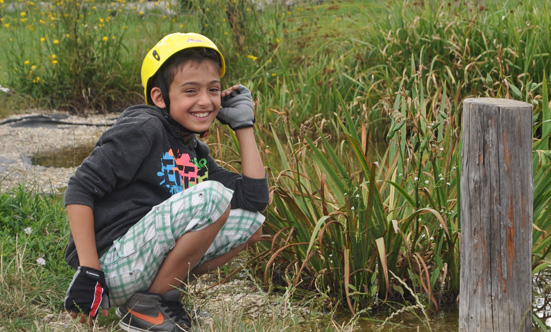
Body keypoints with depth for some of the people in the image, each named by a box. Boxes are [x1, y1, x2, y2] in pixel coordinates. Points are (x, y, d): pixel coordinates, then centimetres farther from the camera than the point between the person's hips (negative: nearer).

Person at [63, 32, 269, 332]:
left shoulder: (196, 153, 16)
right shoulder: (143, 129, -8)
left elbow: (256, 198, 8)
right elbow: (80, 189, -14)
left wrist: (244, 124, 12)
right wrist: (87, 272, -20)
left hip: (151, 260, 8)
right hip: (114, 268, -8)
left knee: (250, 223, 9)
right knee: (212, 195, -24)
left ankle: (163, 292, 3)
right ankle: (145, 306, -12)